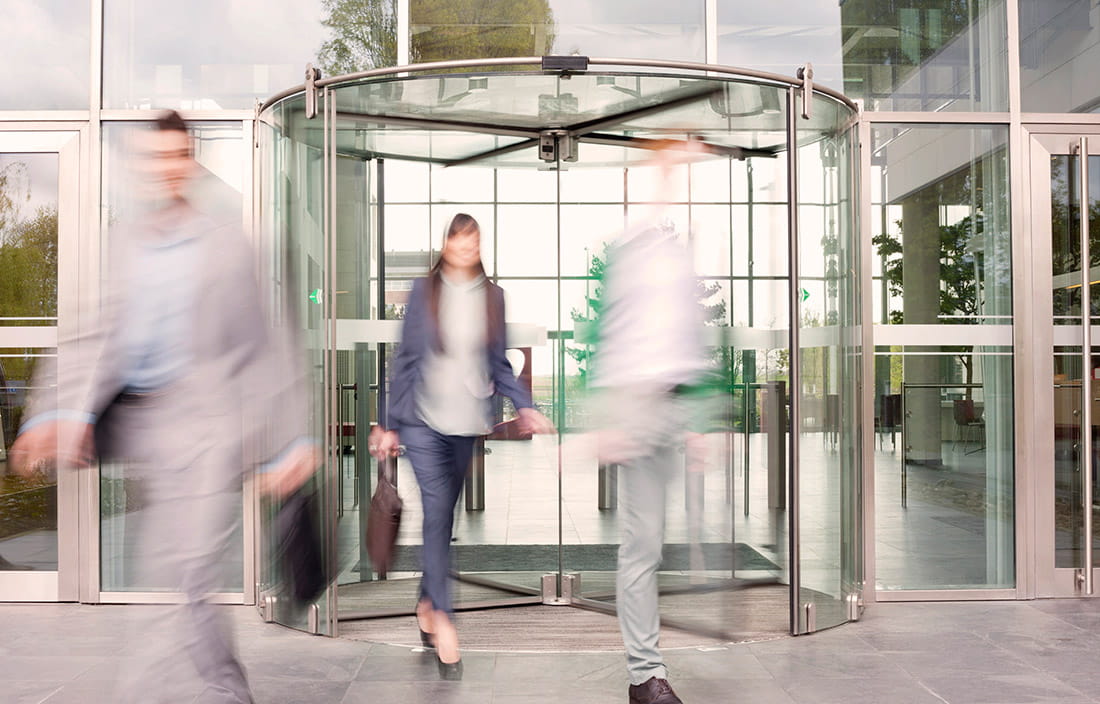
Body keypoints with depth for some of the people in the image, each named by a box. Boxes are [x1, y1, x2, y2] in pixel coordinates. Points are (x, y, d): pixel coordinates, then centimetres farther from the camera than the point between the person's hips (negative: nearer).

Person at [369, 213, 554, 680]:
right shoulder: (424, 292, -1)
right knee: (438, 514, -9)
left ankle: (426, 604, 28)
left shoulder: (492, 295, 5)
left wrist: (524, 406, -5)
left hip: (469, 424, 3)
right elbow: (406, 359, 1)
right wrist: (388, 423, 1)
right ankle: (444, 620, -2)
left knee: (443, 516, 11)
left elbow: (498, 363, 9)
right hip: (424, 422, -2)